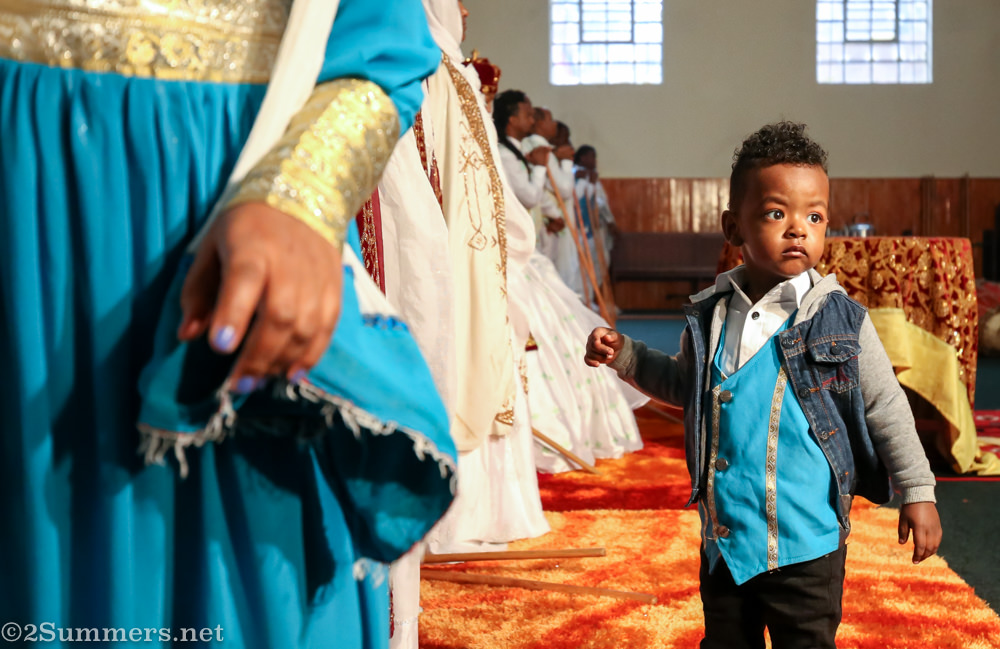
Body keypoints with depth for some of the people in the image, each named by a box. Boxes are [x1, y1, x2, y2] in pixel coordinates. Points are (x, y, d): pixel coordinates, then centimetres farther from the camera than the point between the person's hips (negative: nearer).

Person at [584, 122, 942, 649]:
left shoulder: (840, 320, -11)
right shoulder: (712, 315, -1)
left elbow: (885, 407, -4)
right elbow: (685, 384, 17)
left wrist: (918, 492, -4)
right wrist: (623, 354, 6)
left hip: (806, 544, -4)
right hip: (723, 536, 4)